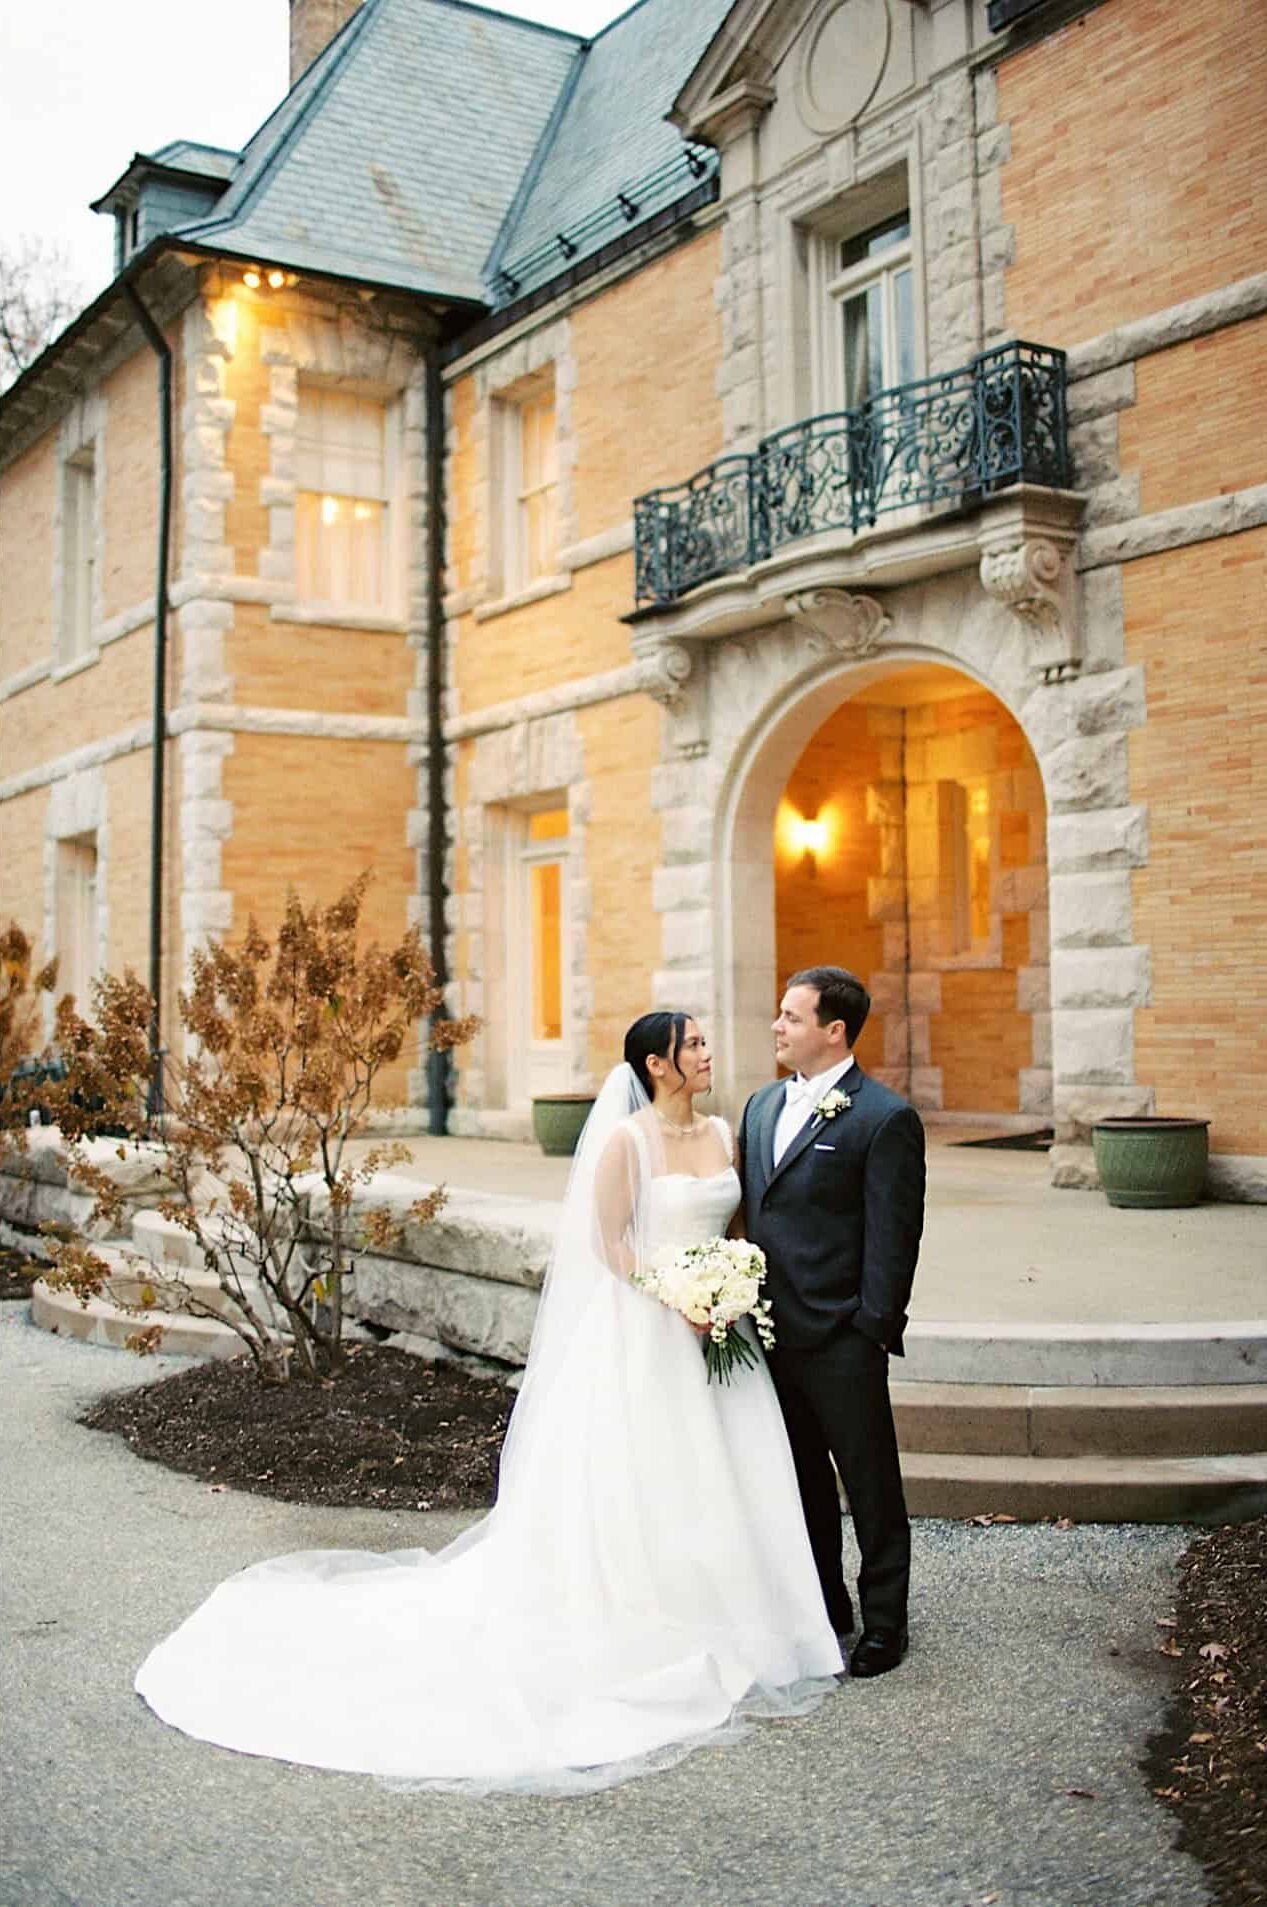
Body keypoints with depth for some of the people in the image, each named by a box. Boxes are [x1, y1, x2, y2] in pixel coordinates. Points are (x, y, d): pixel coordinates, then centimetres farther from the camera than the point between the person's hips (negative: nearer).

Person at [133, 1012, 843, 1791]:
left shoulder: (722, 1134, 8)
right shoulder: (626, 1138, -11)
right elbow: (611, 1244, -12)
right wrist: (680, 1305, -18)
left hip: (713, 1330, 6)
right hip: (642, 1334, -6)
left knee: (717, 1484, 9)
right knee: (640, 1488, 1)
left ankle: (717, 1634, 24)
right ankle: (642, 1640, 14)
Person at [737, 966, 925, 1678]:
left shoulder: (886, 1118, -12)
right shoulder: (762, 1106, 11)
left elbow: (893, 1237, -14)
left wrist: (872, 1331, -16)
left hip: (841, 1343, -7)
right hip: (771, 1332, 7)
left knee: (871, 1484, 7)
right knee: (803, 1480, 19)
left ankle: (885, 1621, 23)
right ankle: (824, 1606, 35)